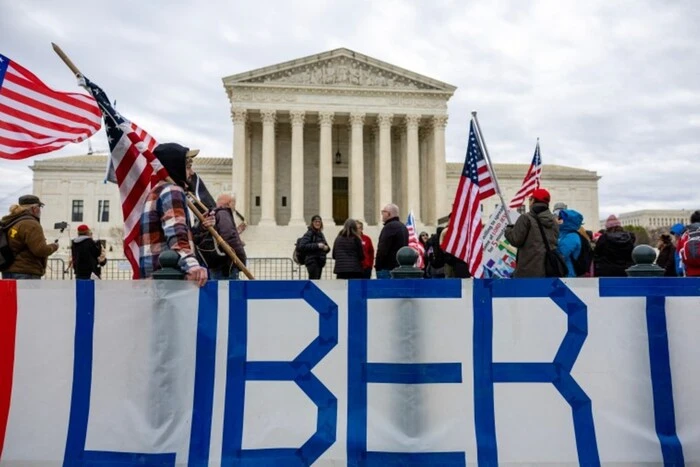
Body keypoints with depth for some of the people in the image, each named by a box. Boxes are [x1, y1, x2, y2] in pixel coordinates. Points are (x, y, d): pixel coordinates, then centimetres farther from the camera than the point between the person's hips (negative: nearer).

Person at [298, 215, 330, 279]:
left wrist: (326, 248, 1)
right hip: (312, 261, -8)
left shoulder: (320, 234, 18)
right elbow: (302, 246, -17)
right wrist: (317, 245, -19)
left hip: (320, 262, 8)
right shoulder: (309, 233, -7)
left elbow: (326, 245, 26)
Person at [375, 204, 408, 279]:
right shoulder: (403, 227, 17)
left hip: (388, 268, -10)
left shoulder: (389, 227, -14)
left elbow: (382, 250, -18)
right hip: (401, 267, 10)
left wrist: (377, 267, -10)